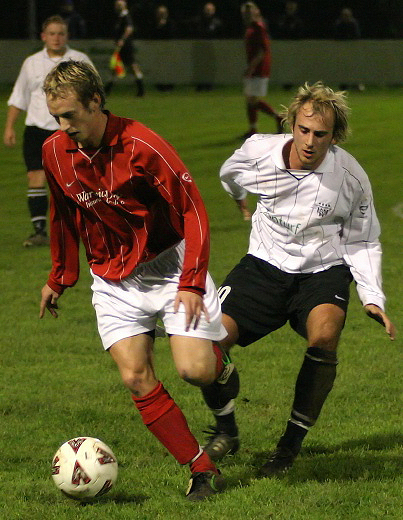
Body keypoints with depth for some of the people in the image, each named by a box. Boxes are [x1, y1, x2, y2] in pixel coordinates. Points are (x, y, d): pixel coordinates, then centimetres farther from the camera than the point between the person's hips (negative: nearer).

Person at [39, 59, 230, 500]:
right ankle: (203, 470, -3)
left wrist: (192, 281, -20)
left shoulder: (141, 146, -20)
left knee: (193, 369, -16)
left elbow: (193, 211, -16)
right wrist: (59, 278, 22)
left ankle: (218, 362, 23)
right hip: (113, 279, 4)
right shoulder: (54, 152, -3)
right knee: (135, 378, -11)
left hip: (167, 263, -4)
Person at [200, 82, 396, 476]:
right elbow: (229, 176, 14)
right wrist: (243, 200, 34)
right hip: (265, 266, 2)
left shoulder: (351, 177, -14)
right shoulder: (258, 152, -12)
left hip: (323, 271, -2)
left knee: (323, 340, -32)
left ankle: (292, 444, -14)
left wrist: (372, 297, -12)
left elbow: (361, 243, -1)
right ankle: (226, 430, 10)